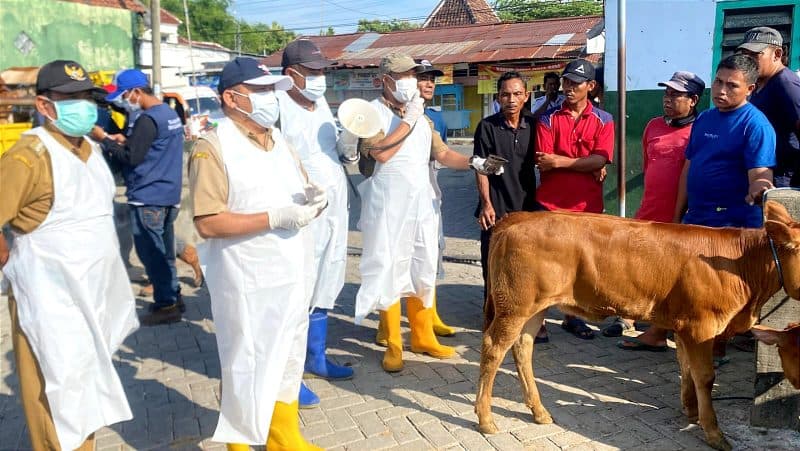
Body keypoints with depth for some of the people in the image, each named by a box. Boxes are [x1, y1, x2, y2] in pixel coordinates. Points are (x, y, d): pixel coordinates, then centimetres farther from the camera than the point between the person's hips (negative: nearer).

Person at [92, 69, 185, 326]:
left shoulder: (147, 119, -16)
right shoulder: (169, 114, 14)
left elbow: (130, 158, -17)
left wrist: (104, 139, -6)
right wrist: (124, 141, 9)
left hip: (148, 198, -10)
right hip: (167, 195, 10)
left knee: (151, 254, -2)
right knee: (163, 252, 15)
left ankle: (165, 305, 4)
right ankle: (172, 299, 23)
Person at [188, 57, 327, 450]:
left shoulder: (278, 139, 11)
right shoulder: (212, 148, -12)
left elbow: (302, 191, 17)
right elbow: (208, 223, -19)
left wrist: (313, 198, -7)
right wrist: (276, 218, -23)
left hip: (292, 276, 7)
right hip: (249, 284, -7)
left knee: (288, 360, 18)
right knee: (247, 368, 8)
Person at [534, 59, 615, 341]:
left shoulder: (603, 120, 6)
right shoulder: (549, 118, 3)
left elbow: (599, 160, -9)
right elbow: (544, 165, -8)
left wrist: (559, 162, -15)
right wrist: (587, 167, -10)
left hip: (587, 204, 2)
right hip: (551, 203, -1)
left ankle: (572, 317, 27)